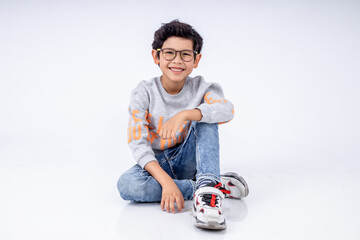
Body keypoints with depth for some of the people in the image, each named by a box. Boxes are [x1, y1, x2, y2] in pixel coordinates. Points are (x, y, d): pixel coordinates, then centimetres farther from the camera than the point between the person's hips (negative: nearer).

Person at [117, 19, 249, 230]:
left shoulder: (200, 88, -7)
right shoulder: (144, 93, -12)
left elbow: (227, 110, -29)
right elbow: (138, 143, -21)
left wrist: (184, 115, -44)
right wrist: (165, 181, -36)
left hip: (188, 161, 1)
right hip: (156, 164, 0)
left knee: (205, 116, -21)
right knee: (127, 185, -33)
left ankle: (207, 189, -36)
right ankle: (220, 185, -27)